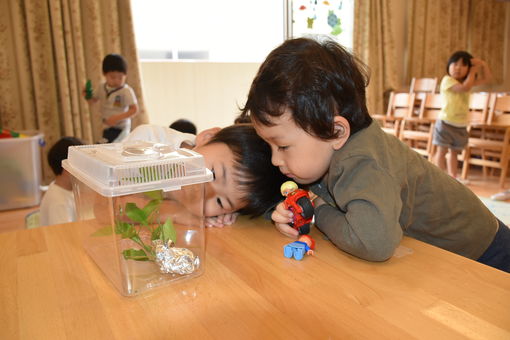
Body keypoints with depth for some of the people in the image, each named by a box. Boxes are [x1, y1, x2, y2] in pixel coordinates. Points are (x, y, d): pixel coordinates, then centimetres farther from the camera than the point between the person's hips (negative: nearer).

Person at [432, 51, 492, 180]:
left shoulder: (466, 81, 11)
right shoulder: (447, 80, -13)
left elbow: (487, 78, 16)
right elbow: (465, 88, -26)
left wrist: (482, 64, 1)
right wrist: (474, 70, -15)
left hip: (461, 125, 7)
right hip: (446, 123, -7)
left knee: (454, 151, 13)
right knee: (442, 150, -3)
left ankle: (452, 177, 20)